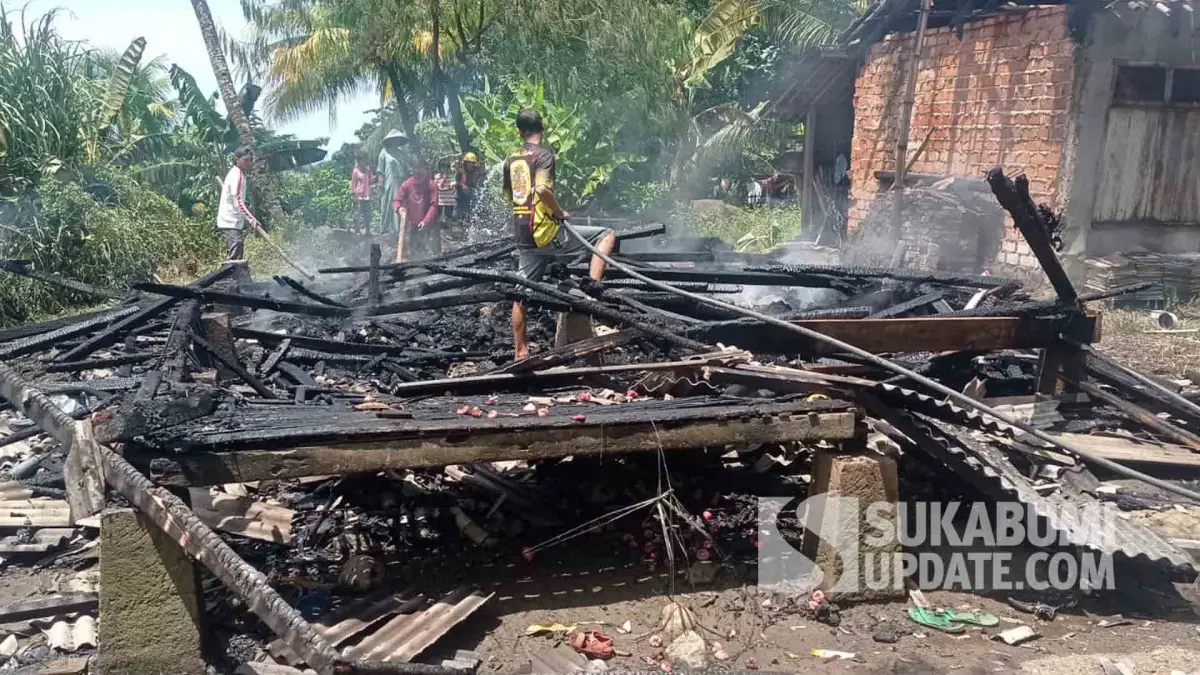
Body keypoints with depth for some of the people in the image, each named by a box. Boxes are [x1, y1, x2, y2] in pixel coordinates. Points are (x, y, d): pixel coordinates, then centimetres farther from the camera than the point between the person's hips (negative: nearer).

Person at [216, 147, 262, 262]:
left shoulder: (238, 173, 15)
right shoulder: (237, 175, -16)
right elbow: (238, 201, -28)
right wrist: (251, 219, -38)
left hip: (235, 222, 11)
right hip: (230, 222, -11)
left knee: (239, 258, 13)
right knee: (234, 258, -18)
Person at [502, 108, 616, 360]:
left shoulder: (511, 159, 13)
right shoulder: (544, 153, -9)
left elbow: (507, 195, 27)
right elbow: (542, 188, -25)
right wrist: (560, 212, -12)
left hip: (523, 236, 7)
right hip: (546, 232, -7)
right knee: (607, 235, -1)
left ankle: (520, 351, 19)